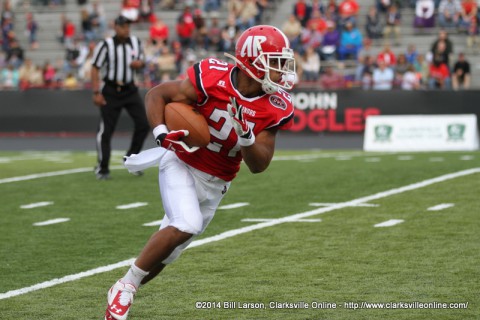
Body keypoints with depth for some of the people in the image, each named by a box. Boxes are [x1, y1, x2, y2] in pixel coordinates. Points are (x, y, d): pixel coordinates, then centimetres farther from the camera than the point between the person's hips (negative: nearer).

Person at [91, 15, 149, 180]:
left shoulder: (135, 42, 4)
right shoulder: (106, 45, -11)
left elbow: (141, 61, 17)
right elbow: (95, 68, -10)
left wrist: (140, 63, -9)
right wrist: (96, 92, -16)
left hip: (130, 90, 4)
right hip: (111, 91, -4)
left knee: (144, 123, -4)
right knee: (106, 130, -4)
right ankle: (102, 169, 5)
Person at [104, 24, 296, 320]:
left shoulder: (274, 109, -10)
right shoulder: (213, 78, -22)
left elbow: (259, 165, -8)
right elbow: (156, 94, -10)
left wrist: (246, 137, -27)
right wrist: (161, 134, -25)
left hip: (215, 183, 5)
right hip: (182, 164, -5)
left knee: (167, 253, 7)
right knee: (186, 226, -27)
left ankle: (120, 296, 26)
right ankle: (126, 286, -11)